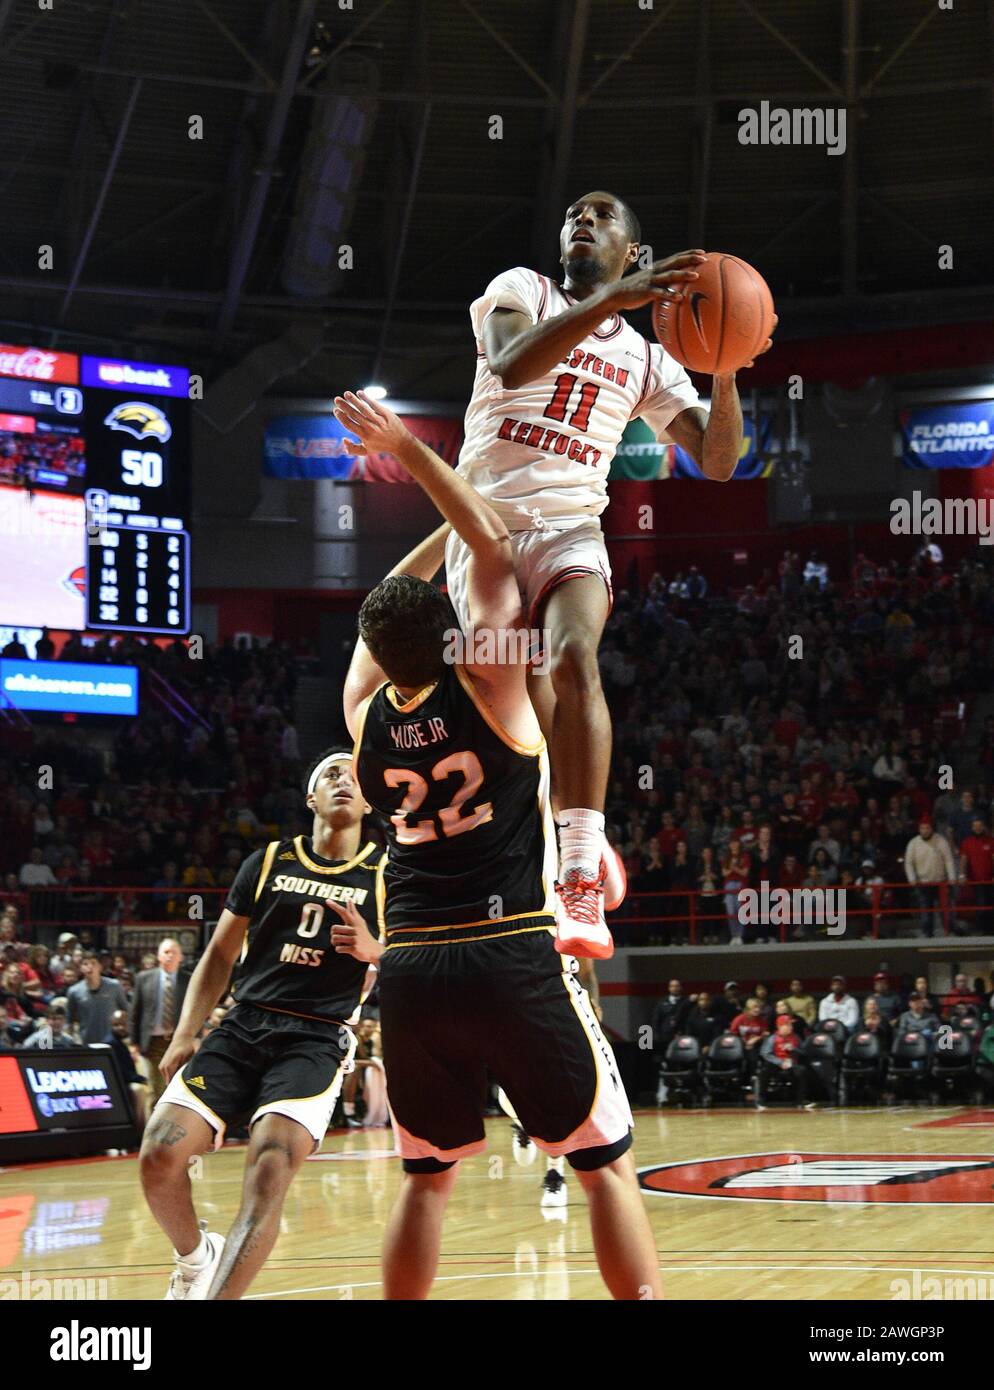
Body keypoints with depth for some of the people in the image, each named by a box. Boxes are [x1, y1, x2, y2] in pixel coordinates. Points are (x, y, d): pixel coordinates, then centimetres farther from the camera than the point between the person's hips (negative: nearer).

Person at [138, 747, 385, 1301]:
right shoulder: (268, 862, 12)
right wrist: (185, 1035, 6)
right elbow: (220, 954, 17)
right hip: (243, 1027, 3)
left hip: (317, 1041, -3)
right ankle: (195, 1258, 15)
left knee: (269, 1172, -26)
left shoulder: (385, 874, 5)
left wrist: (372, 950, -16)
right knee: (160, 1155, -14)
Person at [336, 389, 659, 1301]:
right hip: (516, 959, -4)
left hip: (411, 966, 4)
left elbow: (385, 616, 26)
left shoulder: (365, 712, 7)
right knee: (607, 1164, 5)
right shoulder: (488, 687, -5)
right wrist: (410, 452, 4)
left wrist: (441, 530, 35)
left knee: (427, 1178, 18)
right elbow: (495, 552, 0)